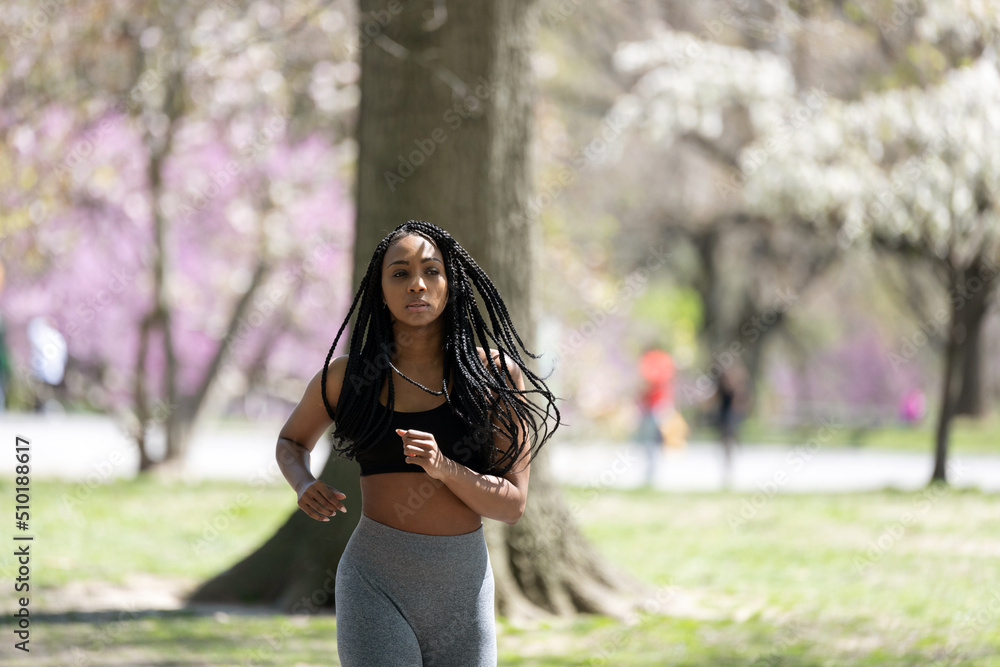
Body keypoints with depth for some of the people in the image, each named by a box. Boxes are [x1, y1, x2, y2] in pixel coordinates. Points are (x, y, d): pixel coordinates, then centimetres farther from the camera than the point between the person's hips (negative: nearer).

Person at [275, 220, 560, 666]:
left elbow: (512, 505, -3)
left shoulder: (496, 374, 0)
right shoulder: (349, 376, 2)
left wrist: (443, 467, -22)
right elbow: (292, 441, 22)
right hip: (376, 592, -2)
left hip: (464, 593, 2)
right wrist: (305, 487, -1)